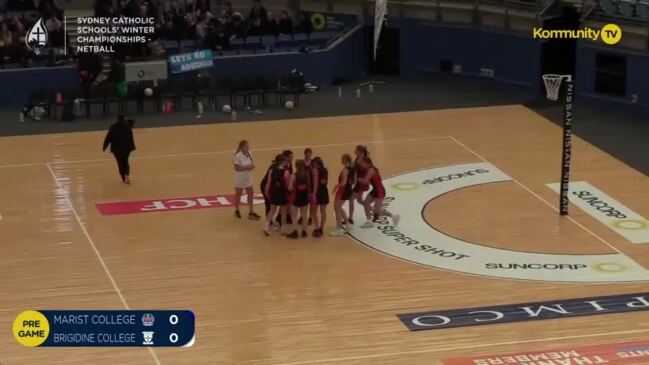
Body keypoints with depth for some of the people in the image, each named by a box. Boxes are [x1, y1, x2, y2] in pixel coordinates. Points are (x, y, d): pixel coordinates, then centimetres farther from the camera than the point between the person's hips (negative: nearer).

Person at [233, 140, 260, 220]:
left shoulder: (248, 154, -1)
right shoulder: (238, 156, -23)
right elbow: (237, 168, -24)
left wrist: (252, 166, -12)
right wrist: (246, 168, -29)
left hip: (248, 178, 7)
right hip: (240, 179, -7)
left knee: (250, 194, 7)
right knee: (238, 194, 11)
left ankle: (251, 212, 15)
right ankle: (237, 211, 30)